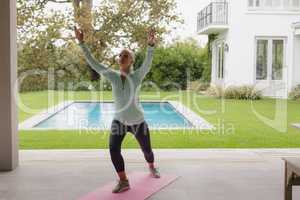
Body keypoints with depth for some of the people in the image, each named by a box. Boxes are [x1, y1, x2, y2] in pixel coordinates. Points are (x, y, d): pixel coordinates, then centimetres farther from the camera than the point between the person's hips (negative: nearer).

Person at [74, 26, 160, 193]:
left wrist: (151, 45, -54)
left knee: (146, 150, 14)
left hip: (138, 122, -2)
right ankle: (123, 181, 0)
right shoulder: (113, 76, -9)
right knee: (114, 149, -17)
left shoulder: (137, 76, -17)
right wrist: (82, 43, -21)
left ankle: (152, 167, 50)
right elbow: (93, 63, -13)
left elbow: (148, 64, -36)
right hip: (119, 121, 2)